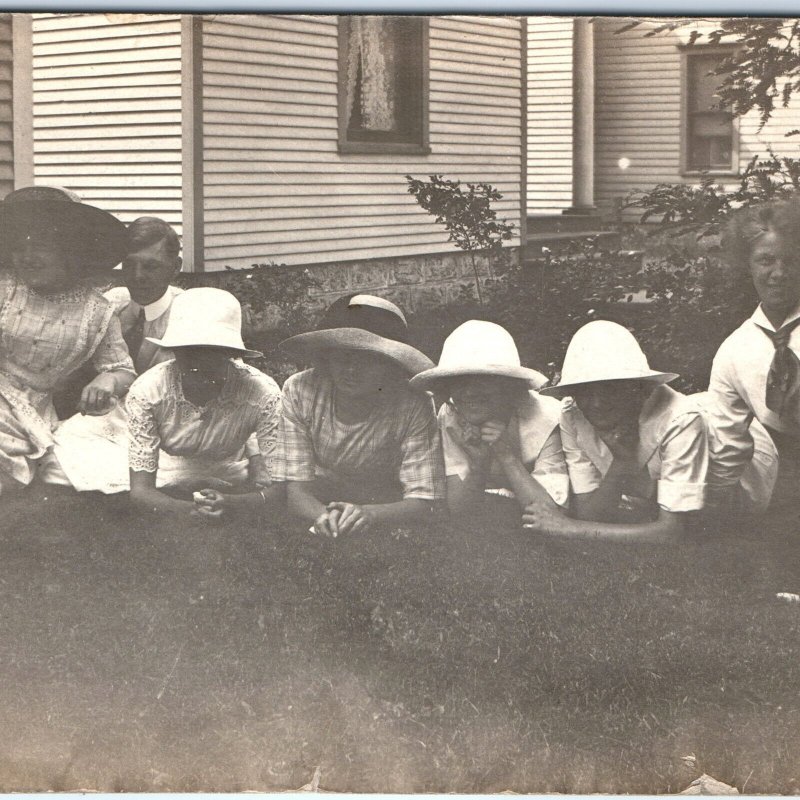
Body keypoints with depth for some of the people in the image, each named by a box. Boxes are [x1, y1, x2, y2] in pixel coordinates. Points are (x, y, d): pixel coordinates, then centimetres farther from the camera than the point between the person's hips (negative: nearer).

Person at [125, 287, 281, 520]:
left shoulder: (263, 394, -24)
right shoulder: (146, 392, -22)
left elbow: (279, 486, -23)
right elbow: (140, 490, -22)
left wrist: (229, 504, -45)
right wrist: (191, 510, -44)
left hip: (235, 489, 1)